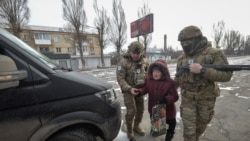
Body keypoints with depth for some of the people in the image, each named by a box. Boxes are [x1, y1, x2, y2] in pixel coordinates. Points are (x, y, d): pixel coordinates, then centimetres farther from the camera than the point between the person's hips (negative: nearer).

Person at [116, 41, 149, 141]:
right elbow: (120, 78, -18)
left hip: (140, 89, 5)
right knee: (131, 111, -5)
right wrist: (129, 89, -29)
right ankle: (129, 131, 22)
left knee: (140, 109, 14)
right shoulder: (124, 62, -16)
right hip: (128, 90, -5)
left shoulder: (144, 60, 0)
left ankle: (136, 126, 39)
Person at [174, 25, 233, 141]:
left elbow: (226, 75, -19)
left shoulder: (214, 53, -11)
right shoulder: (182, 58, 0)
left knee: (201, 126, 21)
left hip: (206, 99, -1)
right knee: (189, 128, 4)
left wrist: (202, 70, -31)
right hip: (187, 99, 1)